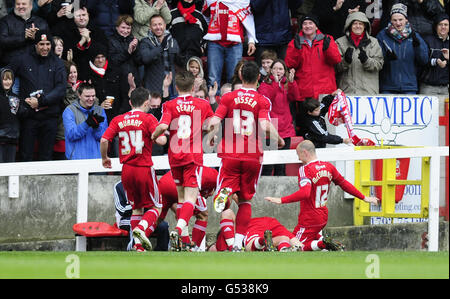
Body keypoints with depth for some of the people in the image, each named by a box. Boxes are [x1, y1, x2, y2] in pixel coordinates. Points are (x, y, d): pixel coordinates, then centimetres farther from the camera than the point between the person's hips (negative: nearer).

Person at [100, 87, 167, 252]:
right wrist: (164, 135, 4)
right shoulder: (148, 119, -7)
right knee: (155, 207, 8)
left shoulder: (118, 120, 5)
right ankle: (142, 228, -20)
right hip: (144, 168, -4)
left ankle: (138, 245, 6)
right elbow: (161, 140, -18)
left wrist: (104, 158, 13)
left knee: (136, 208, 16)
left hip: (127, 170, 4)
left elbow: (104, 140, -4)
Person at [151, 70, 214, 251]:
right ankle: (179, 228, -32)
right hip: (194, 156, -2)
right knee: (190, 198, -9)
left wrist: (154, 135, 3)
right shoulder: (203, 104, 3)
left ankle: (180, 236, 20)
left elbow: (163, 126, -16)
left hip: (175, 155, 2)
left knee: (181, 196, 18)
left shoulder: (170, 105, -1)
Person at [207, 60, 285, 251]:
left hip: (230, 155, 0)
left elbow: (214, 123, -6)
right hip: (253, 157, 0)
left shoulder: (228, 97, 2)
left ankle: (225, 192, -31)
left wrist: (211, 136, 15)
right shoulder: (262, 101, -3)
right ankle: (238, 242, 3)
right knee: (245, 201, 11)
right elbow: (265, 127, -16)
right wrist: (279, 140, 2)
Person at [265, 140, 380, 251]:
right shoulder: (328, 167, 4)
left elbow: (304, 193, -34)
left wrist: (281, 200, -36)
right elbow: (344, 184, 13)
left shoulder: (305, 169, -19)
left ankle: (323, 243, -18)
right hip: (323, 217, 8)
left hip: (309, 220, -8)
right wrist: (364, 197, 24)